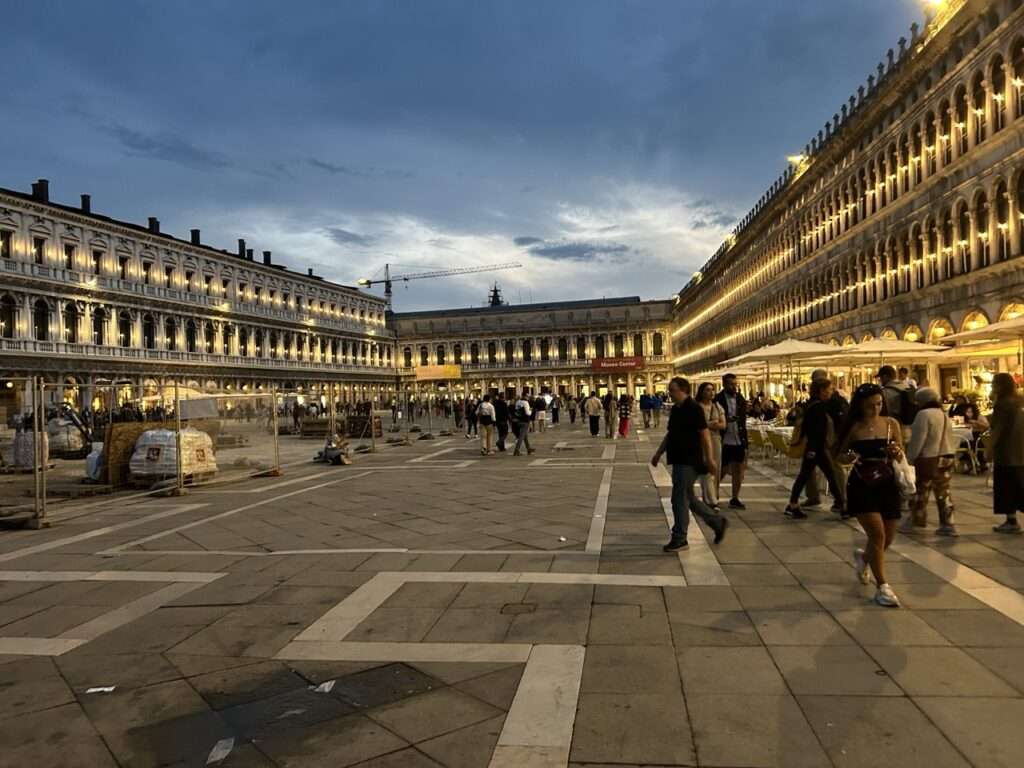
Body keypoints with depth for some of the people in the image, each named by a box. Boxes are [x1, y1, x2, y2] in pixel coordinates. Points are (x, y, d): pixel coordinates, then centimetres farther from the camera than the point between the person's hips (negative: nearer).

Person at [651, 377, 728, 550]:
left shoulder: (694, 409, -14)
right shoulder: (675, 409, 13)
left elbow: (705, 434, -17)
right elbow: (670, 434, 21)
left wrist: (710, 459, -20)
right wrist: (658, 454, 20)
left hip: (689, 462, -9)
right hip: (679, 461, 9)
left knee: (679, 500, -4)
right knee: (688, 499, 15)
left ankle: (679, 539, 6)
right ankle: (718, 523, 30)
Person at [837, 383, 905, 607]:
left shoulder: (891, 424, 0)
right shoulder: (853, 427, -7)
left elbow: (901, 456, 4)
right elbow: (840, 455, 2)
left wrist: (896, 452, -19)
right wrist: (848, 458, -21)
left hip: (887, 484, 4)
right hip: (861, 486, -4)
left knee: (888, 538, 12)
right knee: (877, 534, -12)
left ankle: (863, 557, 45)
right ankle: (882, 587, 1)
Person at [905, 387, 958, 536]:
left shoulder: (924, 414, -14)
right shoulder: (945, 415, 13)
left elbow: (917, 440, -17)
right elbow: (952, 439, 16)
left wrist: (910, 458, -10)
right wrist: (950, 454, 21)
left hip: (928, 459, -8)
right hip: (946, 458, 8)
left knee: (921, 492, 3)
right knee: (943, 492, 11)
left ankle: (913, 522, 13)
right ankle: (947, 525, 10)